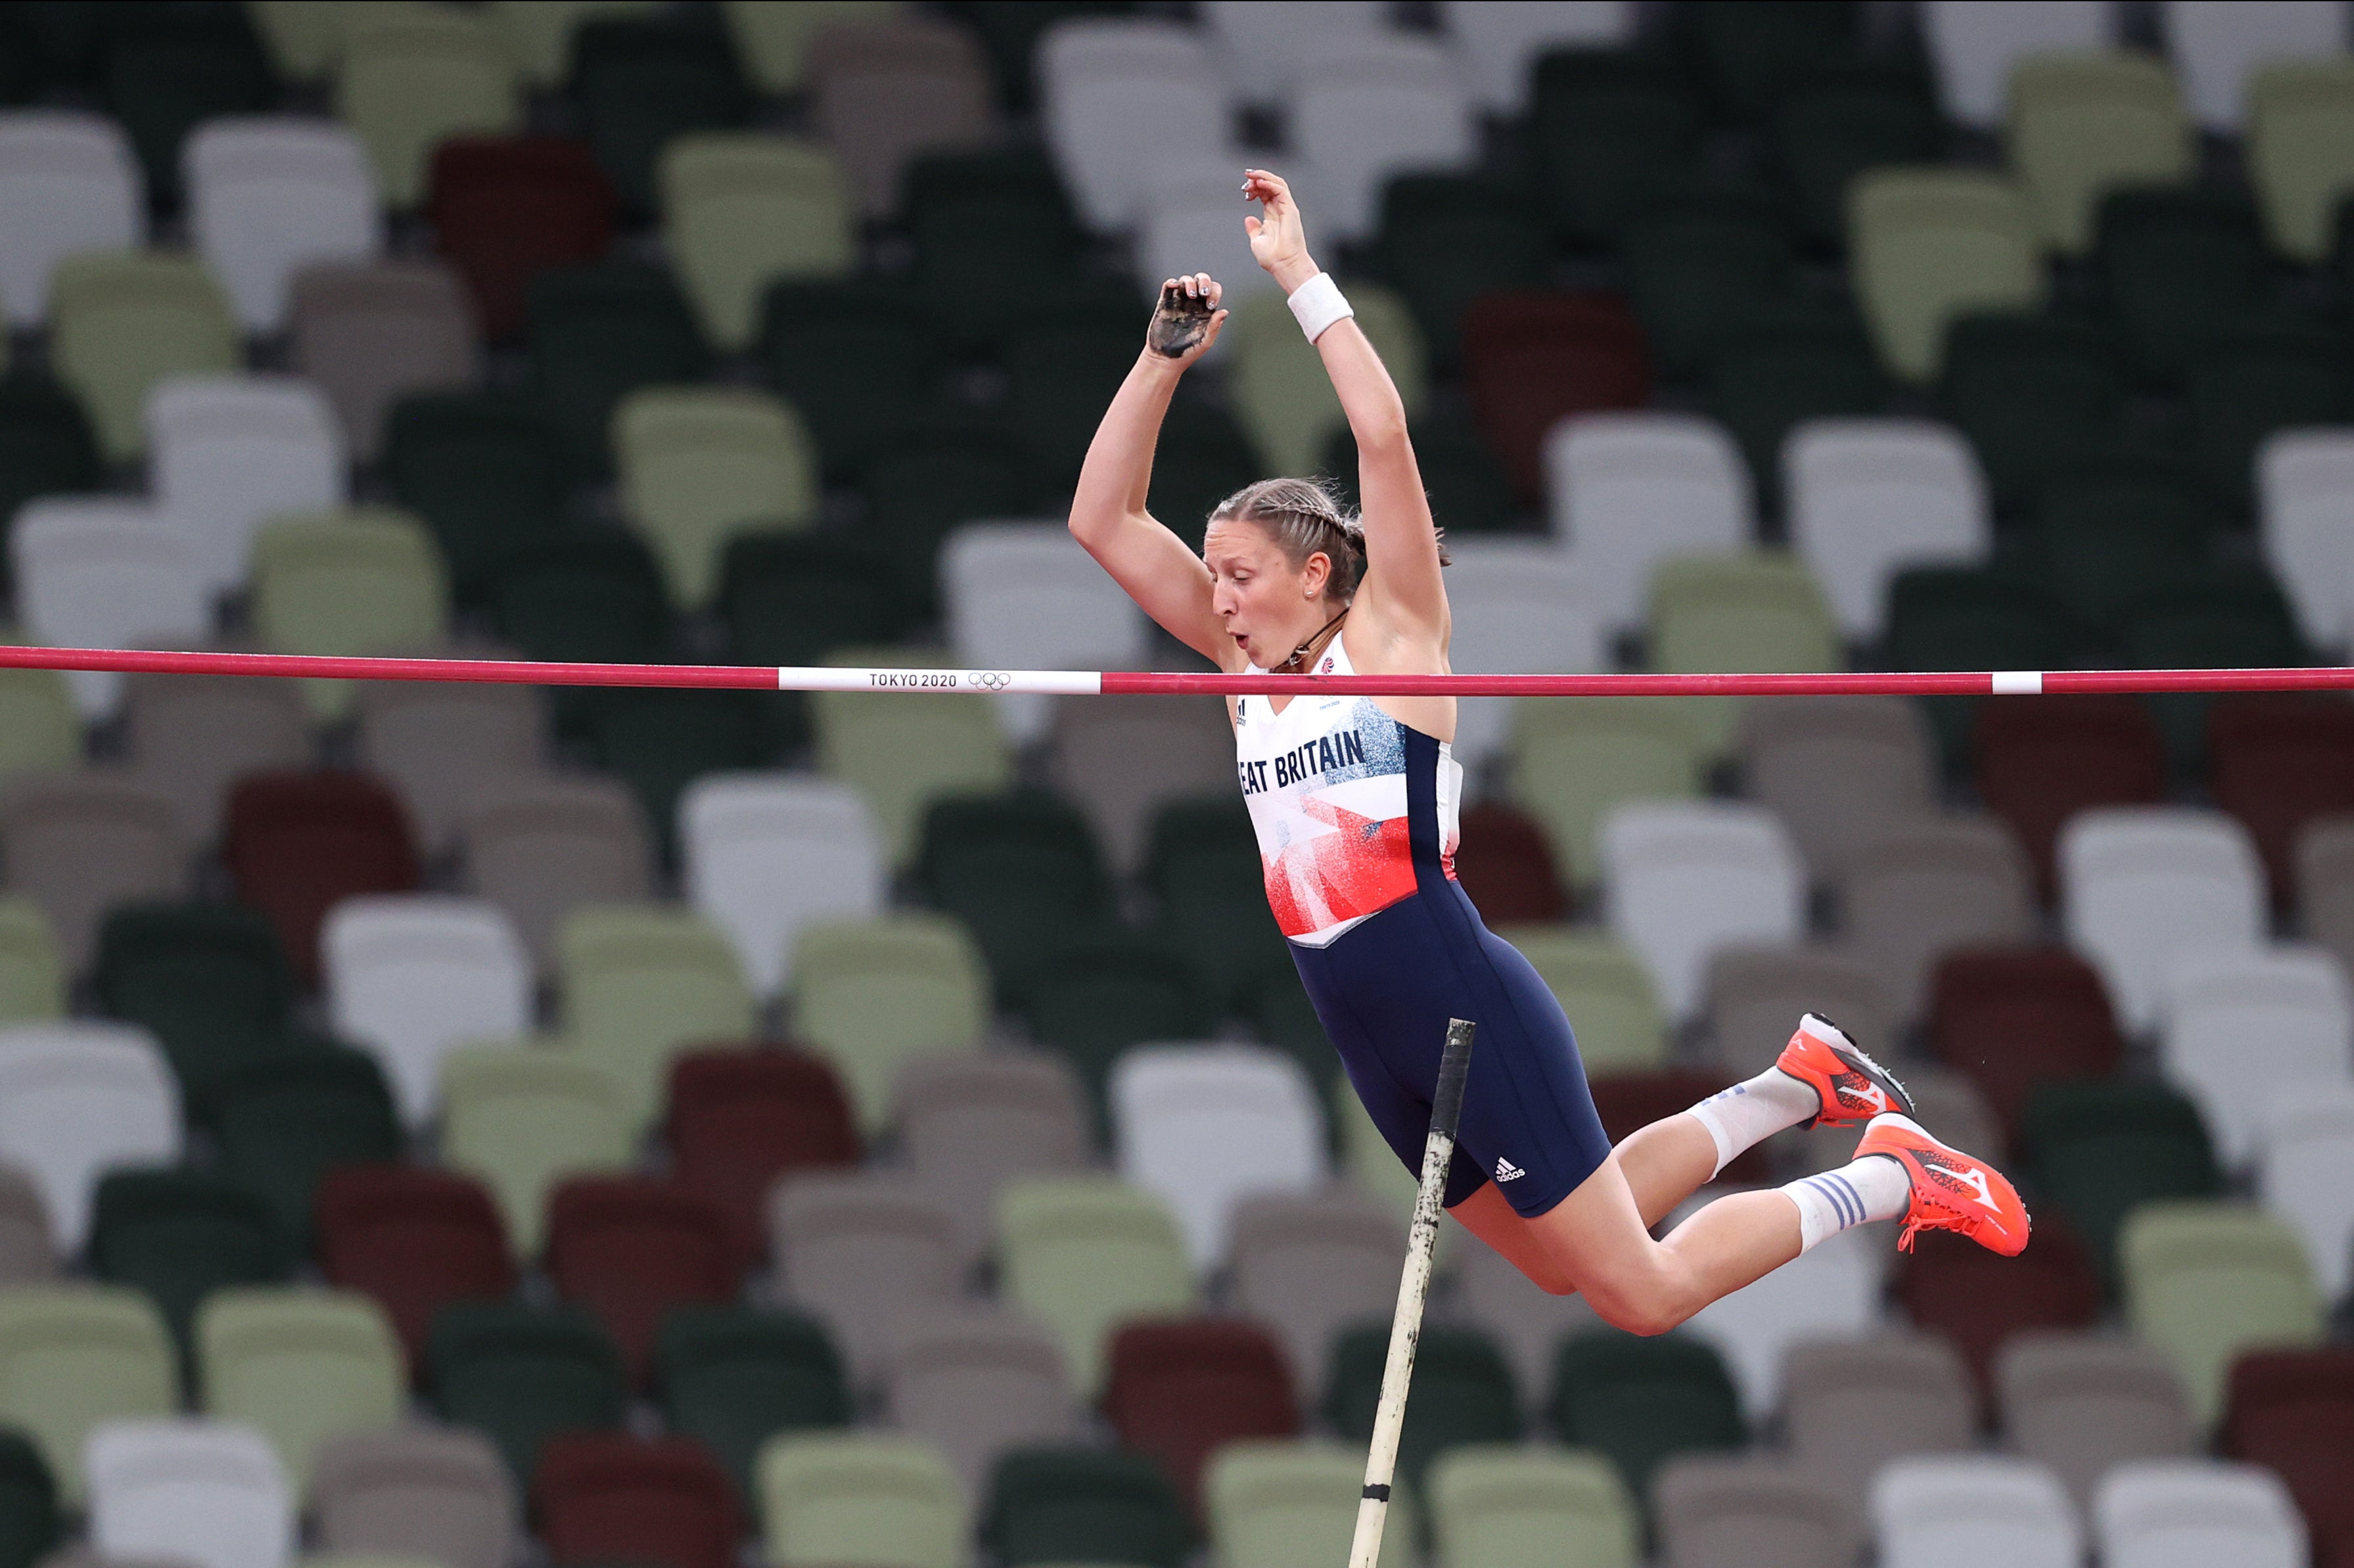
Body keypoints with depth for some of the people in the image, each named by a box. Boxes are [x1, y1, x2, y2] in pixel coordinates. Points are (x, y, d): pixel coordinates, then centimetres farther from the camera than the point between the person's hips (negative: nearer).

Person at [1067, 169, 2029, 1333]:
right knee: (1564, 1270, 20)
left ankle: (1888, 1179, 16)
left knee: (1644, 1297, -4)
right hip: (1375, 1048, 8)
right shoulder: (1245, 667, 10)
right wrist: (1164, 356, -1)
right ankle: (1801, 1083, 35)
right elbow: (1103, 522, 9)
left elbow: (1384, 435, -19)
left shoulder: (1391, 638, -6)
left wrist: (1301, 279, -17)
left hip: (1472, 1014, -8)